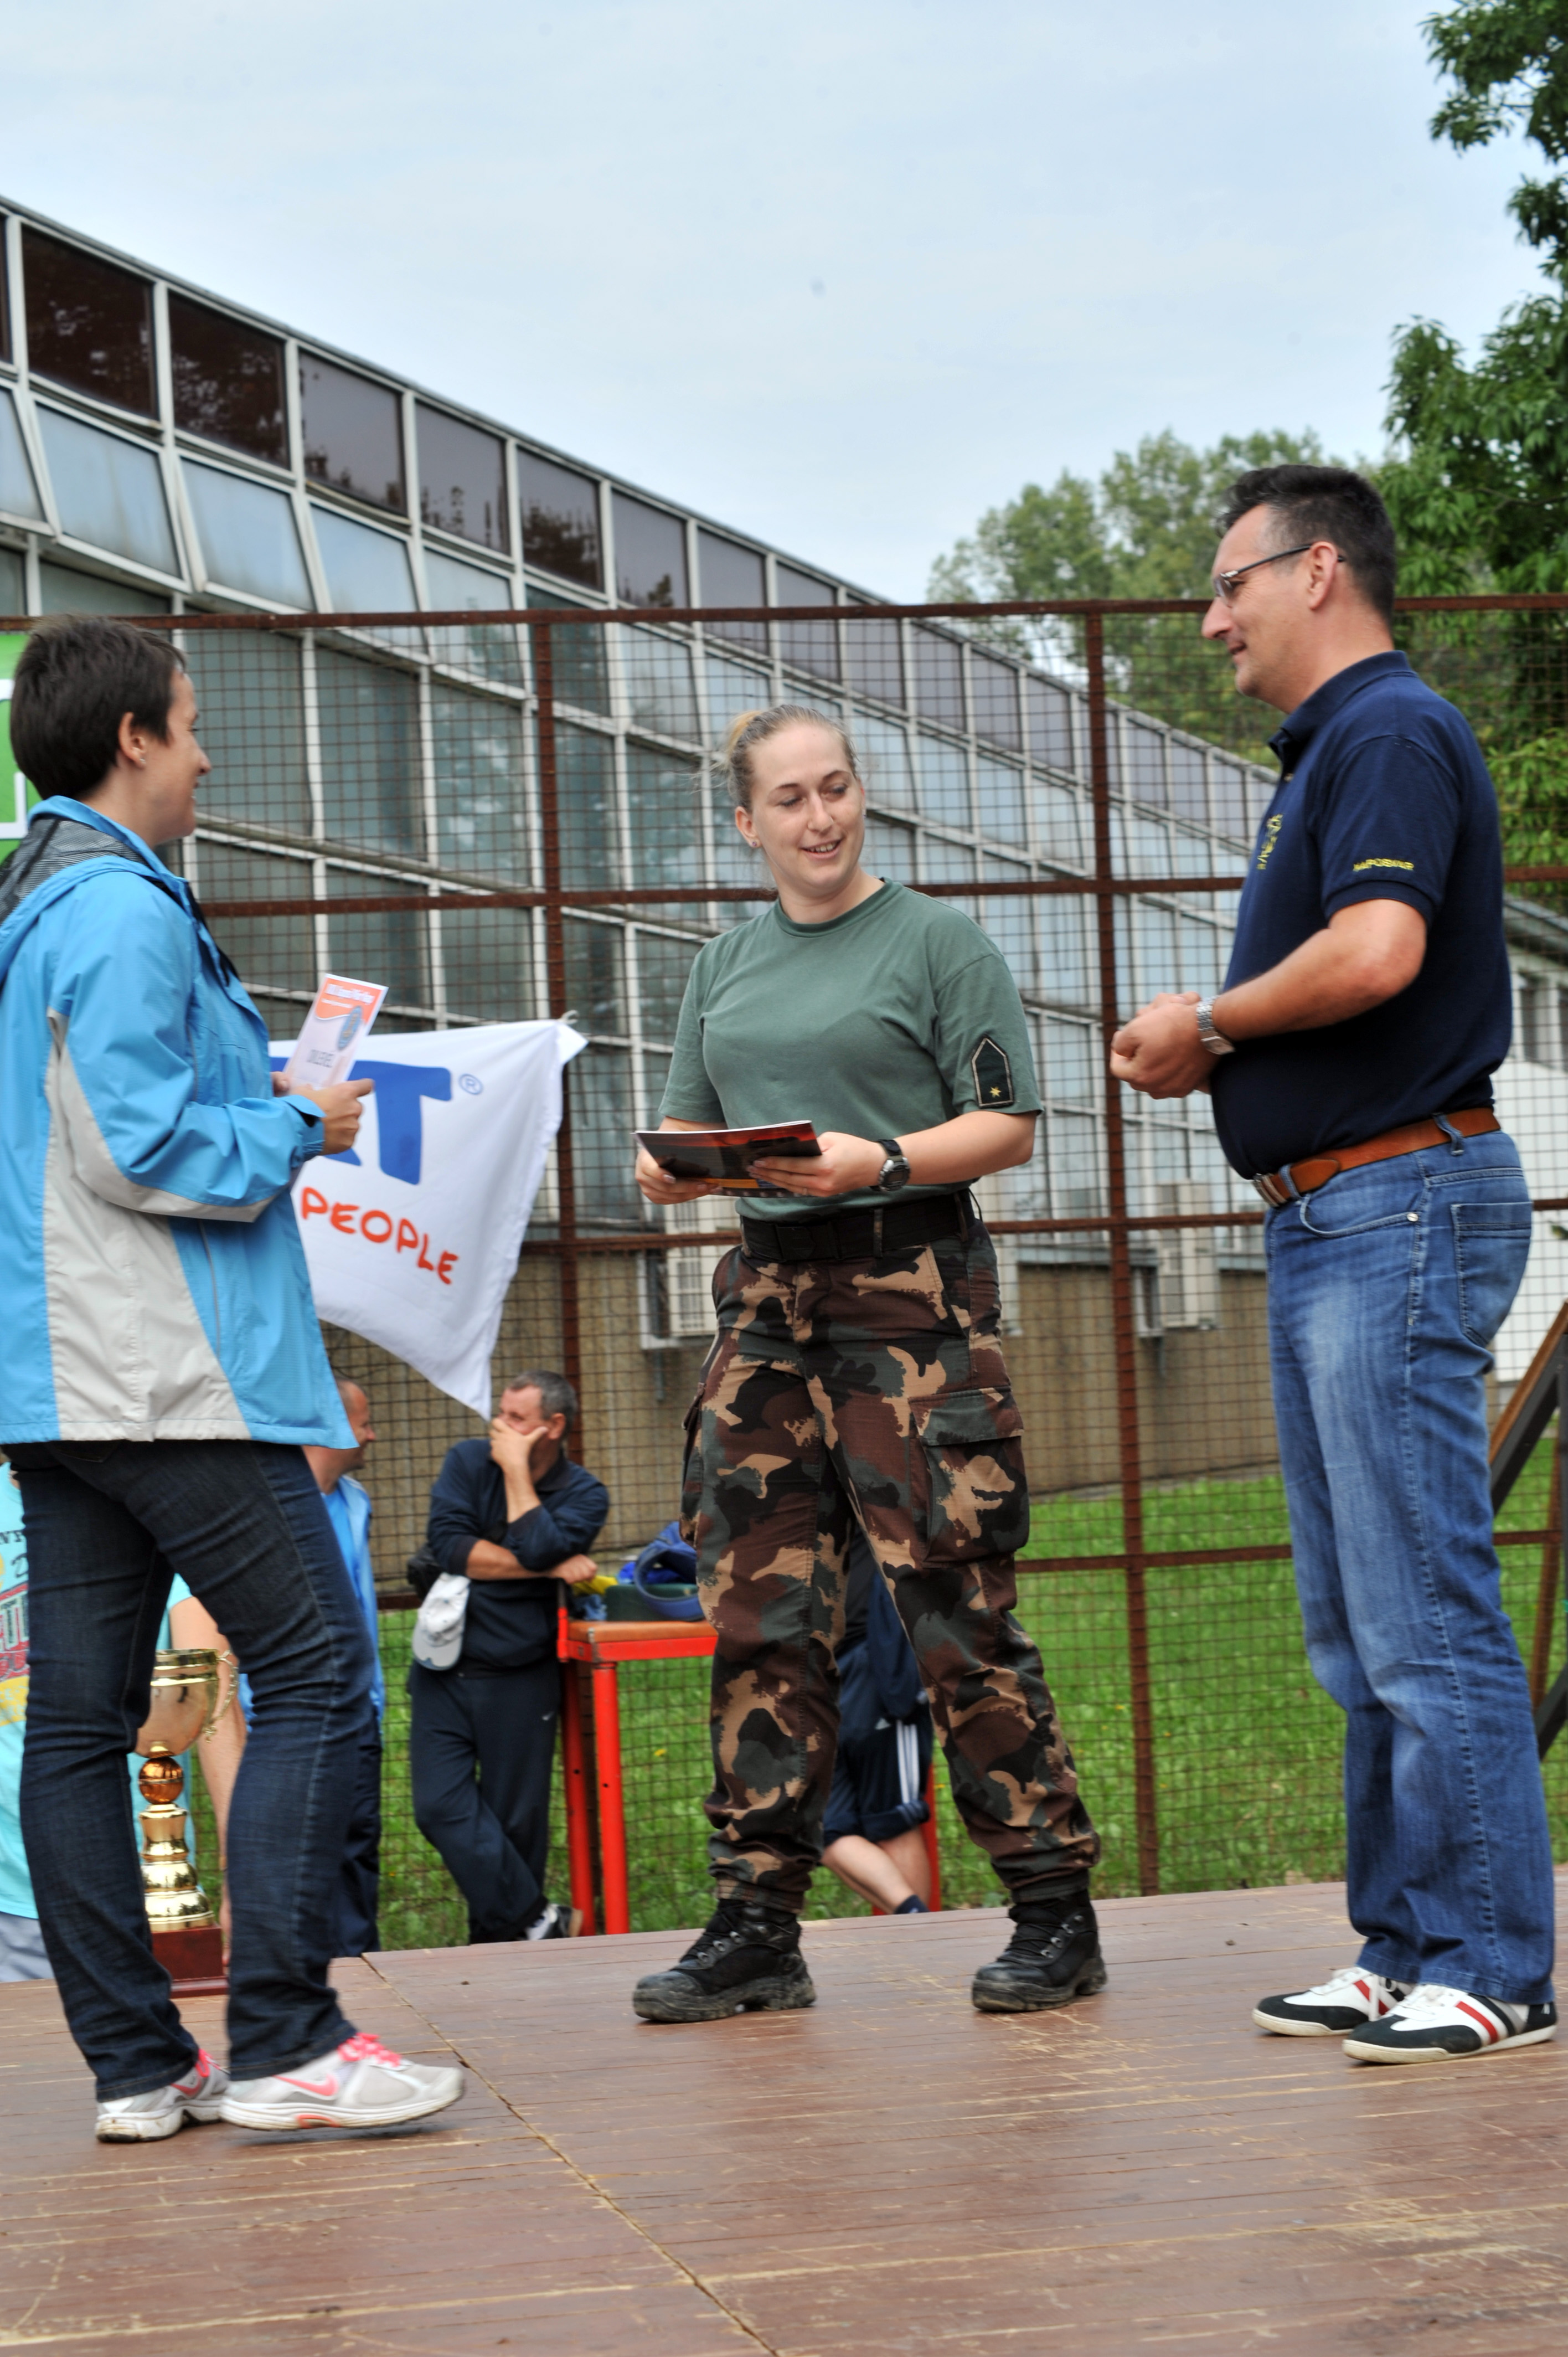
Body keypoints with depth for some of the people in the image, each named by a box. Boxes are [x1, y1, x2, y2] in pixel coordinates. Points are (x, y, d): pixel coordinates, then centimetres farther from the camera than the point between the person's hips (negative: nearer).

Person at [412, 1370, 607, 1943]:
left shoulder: (583, 1494, 0)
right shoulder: (468, 1462, 5)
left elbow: (538, 1548, -20)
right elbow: (448, 1546, -11)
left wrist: (516, 1468, -13)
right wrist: (551, 1569, -12)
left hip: (520, 1680, -1)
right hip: (444, 1670, 1)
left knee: (516, 1820, 2)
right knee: (442, 1806, -11)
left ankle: (498, 1942, 14)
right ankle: (536, 1921, -9)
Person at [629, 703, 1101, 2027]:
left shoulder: (937, 940, 2)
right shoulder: (724, 968, 19)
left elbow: (1010, 1128, -3)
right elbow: (694, 1135, 21)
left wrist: (880, 1159, -18)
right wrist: (669, 1172, -2)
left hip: (913, 1288, -5)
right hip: (769, 1291, 5)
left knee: (958, 1612, -8)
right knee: (759, 1611, 2)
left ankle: (1055, 1913, 0)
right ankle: (758, 1926, 7)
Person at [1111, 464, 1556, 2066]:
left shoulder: (1390, 734, -11)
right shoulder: (1325, 752, 21)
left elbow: (1378, 952, -26)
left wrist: (1211, 1022, -11)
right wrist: (1203, 1056, 5)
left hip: (1402, 1202, -11)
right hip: (1324, 1214, 11)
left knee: (1423, 1615, -9)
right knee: (1356, 1629, 12)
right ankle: (1403, 1946, 18)